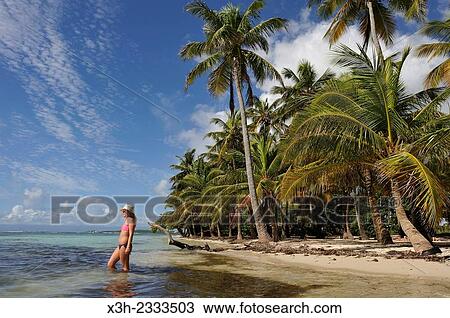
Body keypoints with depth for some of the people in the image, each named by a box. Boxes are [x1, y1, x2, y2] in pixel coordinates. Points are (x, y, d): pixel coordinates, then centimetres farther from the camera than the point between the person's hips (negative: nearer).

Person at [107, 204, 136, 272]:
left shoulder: (131, 219, -8)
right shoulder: (126, 220, 20)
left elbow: (131, 234, -16)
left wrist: (128, 247, -22)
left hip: (125, 245, -10)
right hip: (120, 246, 10)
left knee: (125, 268, -1)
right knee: (110, 265, 12)